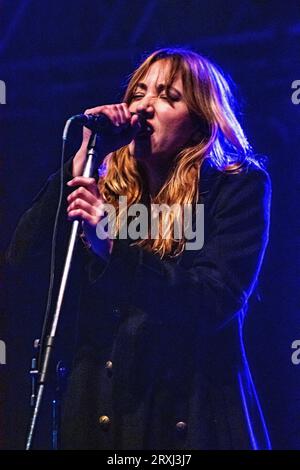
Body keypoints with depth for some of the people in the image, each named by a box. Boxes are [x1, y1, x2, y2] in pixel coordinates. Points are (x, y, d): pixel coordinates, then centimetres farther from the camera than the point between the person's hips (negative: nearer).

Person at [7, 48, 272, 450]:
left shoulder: (239, 187, -4)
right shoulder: (105, 187, 6)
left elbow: (216, 302, -16)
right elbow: (24, 260, -5)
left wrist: (112, 247, -26)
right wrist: (83, 160, -10)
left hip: (188, 416, -3)